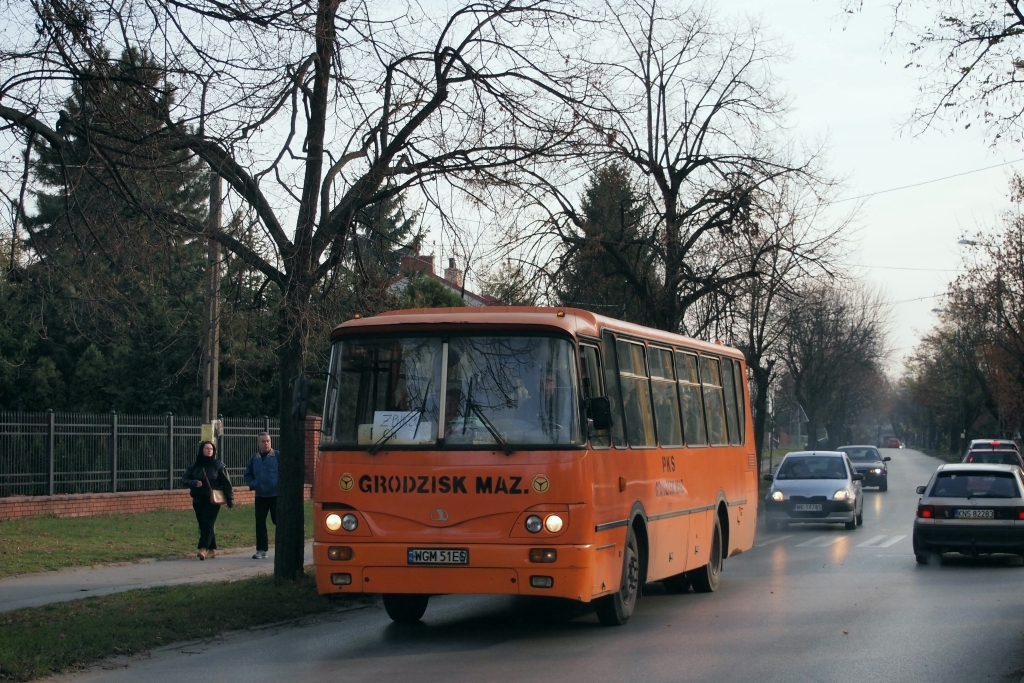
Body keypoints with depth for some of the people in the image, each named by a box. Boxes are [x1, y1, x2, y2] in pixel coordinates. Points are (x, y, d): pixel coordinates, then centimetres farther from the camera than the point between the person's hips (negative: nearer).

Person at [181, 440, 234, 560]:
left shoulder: (218, 465, -1)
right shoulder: (194, 466, 7)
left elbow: (226, 483, -1)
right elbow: (184, 479, 5)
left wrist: (230, 499, -5)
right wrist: (194, 483, -16)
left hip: (213, 500, -4)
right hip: (198, 500, 4)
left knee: (207, 524, -14)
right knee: (203, 525, 6)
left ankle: (203, 548, -22)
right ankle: (212, 549, 15)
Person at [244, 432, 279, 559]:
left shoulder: (278, 456, -3)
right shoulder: (254, 459, 11)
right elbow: (248, 475, 19)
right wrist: (253, 484, 2)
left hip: (276, 495, -4)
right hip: (260, 496, 4)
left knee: (278, 520, -2)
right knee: (260, 522, 4)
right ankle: (261, 550, 10)